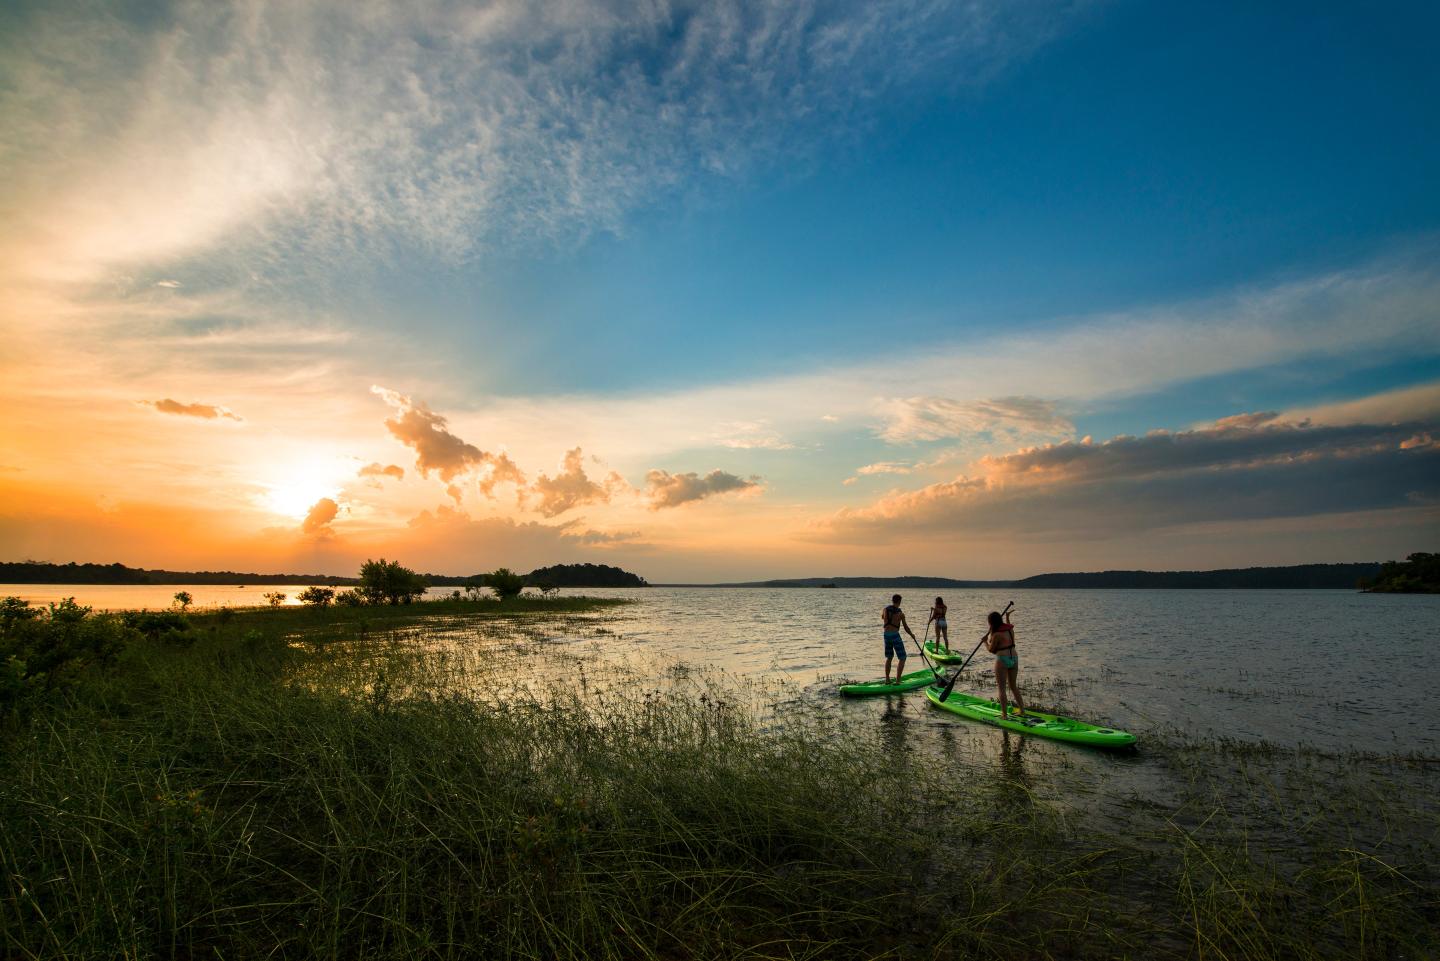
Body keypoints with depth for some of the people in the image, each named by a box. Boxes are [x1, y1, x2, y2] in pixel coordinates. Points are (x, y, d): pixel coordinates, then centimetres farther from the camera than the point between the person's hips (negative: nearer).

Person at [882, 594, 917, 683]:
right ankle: (897, 681, -5)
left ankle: (887, 680, 22)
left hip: (886, 635, 5)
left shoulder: (886, 608, 1)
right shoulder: (901, 613, -9)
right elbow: (906, 627, 0)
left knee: (889, 657, 21)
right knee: (902, 658, 4)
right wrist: (912, 635, 18)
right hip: (895, 636, -5)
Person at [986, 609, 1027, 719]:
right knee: (1013, 686, 22)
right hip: (1014, 659, 7)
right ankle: (1022, 710, 27)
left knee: (1002, 688, 3)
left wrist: (985, 641, 8)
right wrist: (1007, 617, 42)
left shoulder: (996, 634, -17)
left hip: (1002, 660, -7)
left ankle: (1004, 714, 6)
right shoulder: (1010, 629, 4)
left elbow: (991, 650, -8)